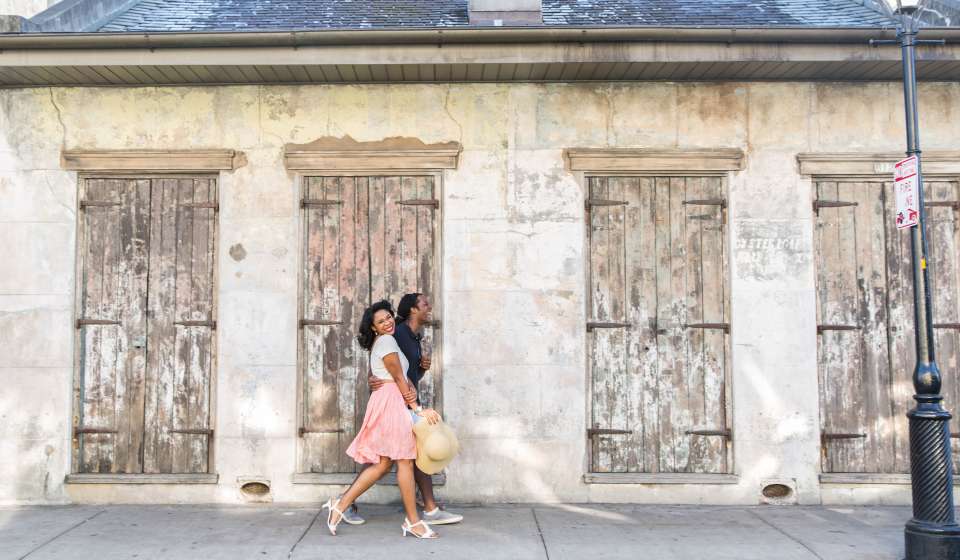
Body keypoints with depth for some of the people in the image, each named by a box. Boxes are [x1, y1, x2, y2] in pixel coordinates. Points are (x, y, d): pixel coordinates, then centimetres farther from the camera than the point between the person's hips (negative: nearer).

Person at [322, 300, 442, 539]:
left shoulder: (382, 342, 23)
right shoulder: (386, 341, -7)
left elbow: (402, 375, 18)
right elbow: (398, 378, -10)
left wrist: (411, 389, 0)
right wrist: (417, 408, -8)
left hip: (387, 401, 10)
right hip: (392, 400, -10)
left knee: (382, 463, 9)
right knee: (405, 461, -4)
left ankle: (341, 505, 9)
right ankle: (413, 521, 2)